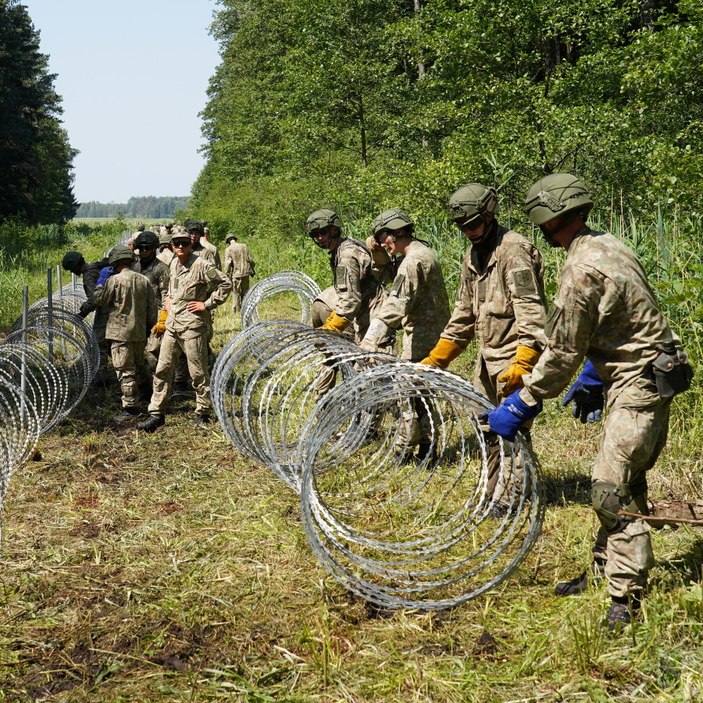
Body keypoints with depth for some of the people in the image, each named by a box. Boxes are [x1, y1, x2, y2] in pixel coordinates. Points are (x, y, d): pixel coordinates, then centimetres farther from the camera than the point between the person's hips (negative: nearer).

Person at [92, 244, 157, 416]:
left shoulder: (114, 280, -11)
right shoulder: (143, 280, 5)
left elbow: (99, 299, -5)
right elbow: (152, 307, 7)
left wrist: (101, 279, 4)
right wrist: (149, 326, 18)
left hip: (120, 333, -6)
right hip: (140, 333, 6)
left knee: (125, 371, -3)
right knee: (135, 369, 17)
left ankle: (130, 406, -4)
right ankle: (133, 401, 26)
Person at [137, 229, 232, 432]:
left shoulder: (201, 265, -13)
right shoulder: (174, 264, 12)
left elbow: (225, 284, -13)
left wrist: (207, 304, -13)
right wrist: (169, 299, 15)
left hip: (193, 326, -7)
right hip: (172, 324, 7)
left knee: (198, 372, 3)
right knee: (162, 369, 5)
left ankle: (203, 412, 16)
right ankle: (156, 413, 10)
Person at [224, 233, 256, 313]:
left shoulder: (228, 249, -6)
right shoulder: (244, 247, 6)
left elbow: (227, 264, -12)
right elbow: (250, 260, 7)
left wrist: (227, 276, -6)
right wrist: (252, 271, 18)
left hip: (236, 275, -4)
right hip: (246, 274, 4)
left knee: (236, 294, 3)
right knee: (245, 293, 13)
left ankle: (236, 311, 4)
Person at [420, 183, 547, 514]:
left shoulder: (514, 251, -16)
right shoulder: (472, 255, 12)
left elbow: (532, 314, -21)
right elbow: (464, 314, 19)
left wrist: (521, 366, -28)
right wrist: (434, 360, 16)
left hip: (514, 355, -9)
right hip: (488, 356, 9)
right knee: (487, 426, 17)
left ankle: (508, 498, 6)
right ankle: (493, 490, 31)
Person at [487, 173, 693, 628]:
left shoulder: (582, 271, -22)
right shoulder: (607, 245, 9)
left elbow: (561, 354, -17)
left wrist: (520, 407, -8)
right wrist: (592, 380, 25)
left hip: (638, 384, -10)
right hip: (650, 377, 10)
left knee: (612, 489, -8)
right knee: (623, 483, 17)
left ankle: (626, 602, -2)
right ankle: (604, 573, 30)